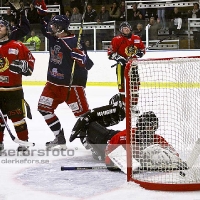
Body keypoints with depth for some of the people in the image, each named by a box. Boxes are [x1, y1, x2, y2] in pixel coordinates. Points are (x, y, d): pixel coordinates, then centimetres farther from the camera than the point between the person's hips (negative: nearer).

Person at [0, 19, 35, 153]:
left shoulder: (17, 46, -3)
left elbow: (30, 59, 2)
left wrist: (24, 66, -15)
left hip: (14, 88, -3)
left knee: (17, 115, 0)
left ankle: (24, 140, 11)